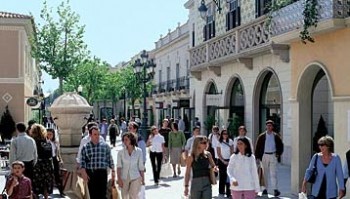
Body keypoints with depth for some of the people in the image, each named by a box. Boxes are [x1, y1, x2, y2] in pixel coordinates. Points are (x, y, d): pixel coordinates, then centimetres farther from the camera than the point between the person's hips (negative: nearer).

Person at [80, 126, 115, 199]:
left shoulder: (105, 146, 4)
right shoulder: (85, 147, 4)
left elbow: (110, 160, 6)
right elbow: (82, 162, 1)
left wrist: (113, 171, -1)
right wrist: (83, 172, -12)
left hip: (102, 173, -1)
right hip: (90, 174, 1)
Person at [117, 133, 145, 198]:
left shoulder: (139, 151, -3)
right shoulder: (121, 152, -3)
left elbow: (141, 167, 3)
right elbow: (119, 166, -6)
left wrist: (143, 179, 7)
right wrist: (119, 179, -15)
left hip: (135, 178, -1)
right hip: (124, 178, 2)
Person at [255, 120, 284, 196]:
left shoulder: (276, 136, 4)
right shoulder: (262, 136, 2)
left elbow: (281, 146, 11)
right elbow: (257, 147, 3)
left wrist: (278, 154, -1)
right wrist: (257, 157, -2)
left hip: (273, 156, -1)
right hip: (264, 155, 1)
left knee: (273, 173, -7)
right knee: (265, 173, 7)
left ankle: (275, 189, -11)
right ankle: (265, 189, 13)